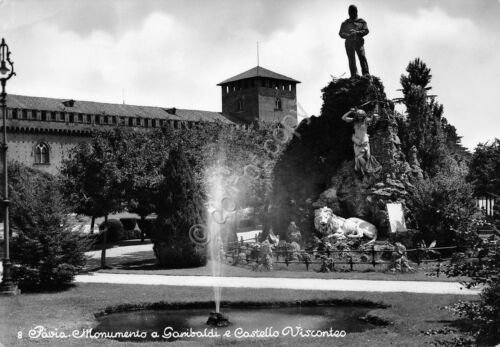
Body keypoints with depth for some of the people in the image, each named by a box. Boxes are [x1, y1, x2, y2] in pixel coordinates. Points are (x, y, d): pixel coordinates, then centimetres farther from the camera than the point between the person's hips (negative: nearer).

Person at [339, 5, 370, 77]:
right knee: (351, 59, -14)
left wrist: (357, 32, -11)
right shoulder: (345, 23, 26)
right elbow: (341, 33, 15)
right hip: (349, 42, 1)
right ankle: (354, 75, -23)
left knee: (362, 56, -20)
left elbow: (366, 30, 8)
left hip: (358, 41, -1)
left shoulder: (361, 21, 22)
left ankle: (366, 74, -29)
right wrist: (347, 35, -8)